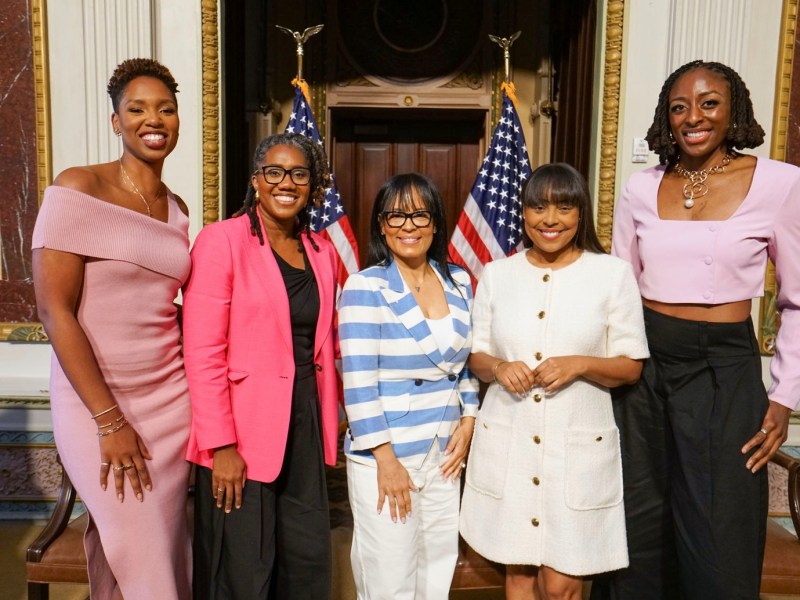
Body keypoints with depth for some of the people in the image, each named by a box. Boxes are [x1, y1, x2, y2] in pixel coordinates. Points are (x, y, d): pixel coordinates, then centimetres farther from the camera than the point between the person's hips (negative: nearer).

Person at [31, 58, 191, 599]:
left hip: (171, 398, 5)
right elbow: (54, 309, -13)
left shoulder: (177, 208, 9)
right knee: (137, 557, 2)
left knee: (168, 546, 11)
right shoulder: (79, 187, -8)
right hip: (95, 399, -4)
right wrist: (110, 420, -15)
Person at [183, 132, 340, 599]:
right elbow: (203, 354, -13)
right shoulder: (222, 240, -9)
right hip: (242, 434, -5)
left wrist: (331, 421, 11)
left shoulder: (322, 252, 9)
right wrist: (221, 446, -16)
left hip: (305, 427, 6)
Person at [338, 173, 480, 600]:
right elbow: (358, 381, -15)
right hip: (385, 455, -5)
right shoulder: (366, 287, -12)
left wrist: (468, 423, 4)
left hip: (444, 454, 5)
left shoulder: (459, 283, 5)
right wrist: (385, 459, -15)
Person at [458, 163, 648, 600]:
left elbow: (631, 366, 0)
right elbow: (476, 355, 9)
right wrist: (498, 368, -13)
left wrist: (580, 365, -18)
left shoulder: (613, 274, -3)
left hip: (579, 443, -2)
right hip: (507, 441, 2)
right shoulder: (496, 274, 4)